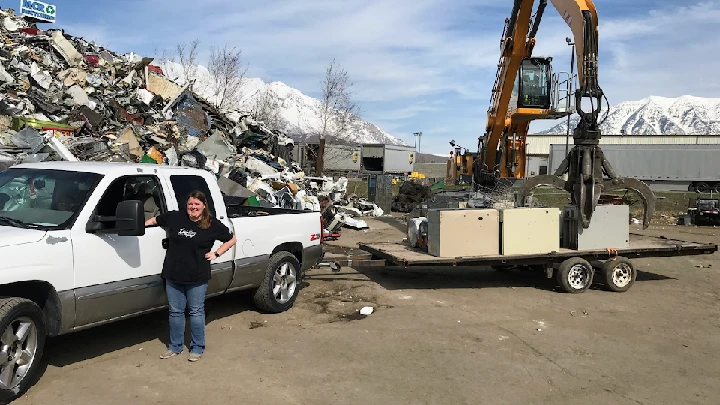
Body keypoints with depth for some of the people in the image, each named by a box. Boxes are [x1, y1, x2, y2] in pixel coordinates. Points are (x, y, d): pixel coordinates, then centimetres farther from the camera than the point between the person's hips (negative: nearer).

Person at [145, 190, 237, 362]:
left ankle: (197, 348, 22)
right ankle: (175, 346, 29)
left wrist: (216, 254, -1)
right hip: (173, 276, 3)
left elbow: (232, 239, 5)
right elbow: (155, 219, 18)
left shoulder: (213, 225, -6)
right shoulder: (175, 217, 0)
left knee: (196, 312, 7)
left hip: (197, 277, -3)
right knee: (175, 312, 13)